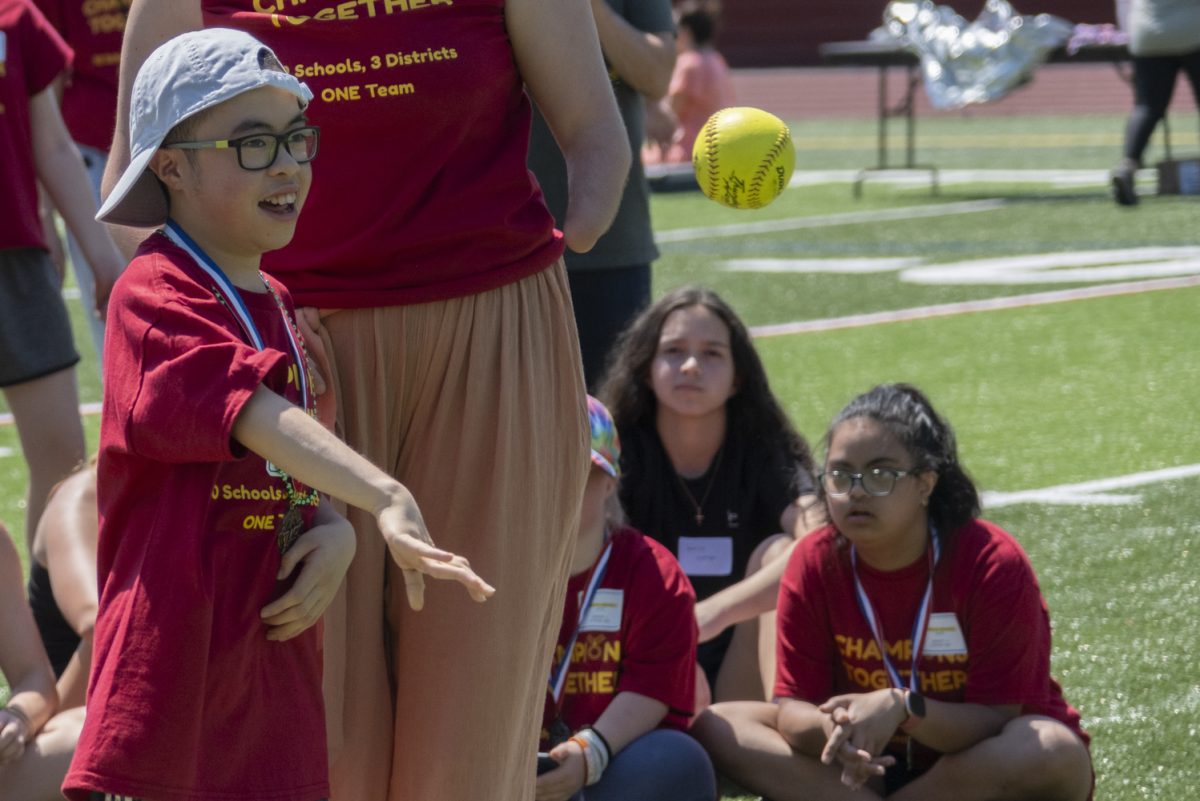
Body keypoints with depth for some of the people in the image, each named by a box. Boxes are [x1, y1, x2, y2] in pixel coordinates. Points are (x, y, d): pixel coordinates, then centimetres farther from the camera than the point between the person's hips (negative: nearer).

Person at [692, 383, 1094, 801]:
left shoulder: (992, 563, -19)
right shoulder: (814, 563, -9)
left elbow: (998, 721, -21)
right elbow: (793, 707, -11)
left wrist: (903, 709, -40)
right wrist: (833, 727, -37)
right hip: (872, 764, 3)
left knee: (1056, 755, -37)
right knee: (715, 727, -17)